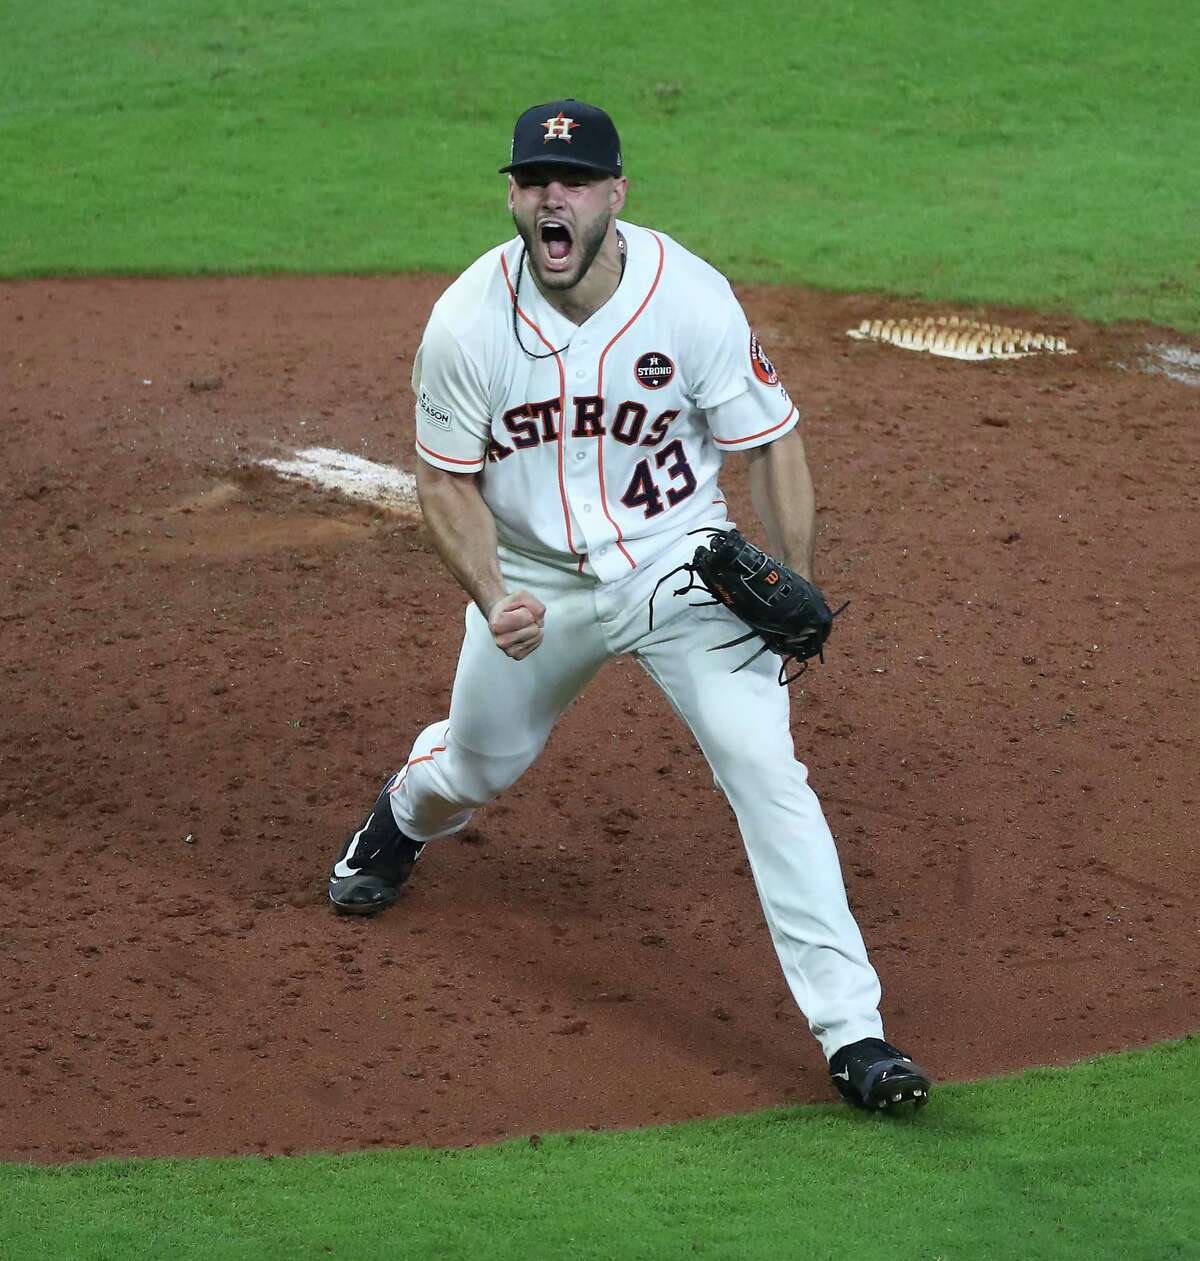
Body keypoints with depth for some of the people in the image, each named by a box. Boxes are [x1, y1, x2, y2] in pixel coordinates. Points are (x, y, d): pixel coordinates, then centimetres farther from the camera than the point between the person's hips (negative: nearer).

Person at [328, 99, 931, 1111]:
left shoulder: (693, 300, -20)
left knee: (764, 762, -18)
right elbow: (448, 479, -6)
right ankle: (405, 817, 61)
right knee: (478, 765, 19)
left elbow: (770, 444, -9)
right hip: (535, 578, 2)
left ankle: (851, 1033, -16)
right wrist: (491, 597, -23)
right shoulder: (468, 321, -17)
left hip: (681, 564, -2)